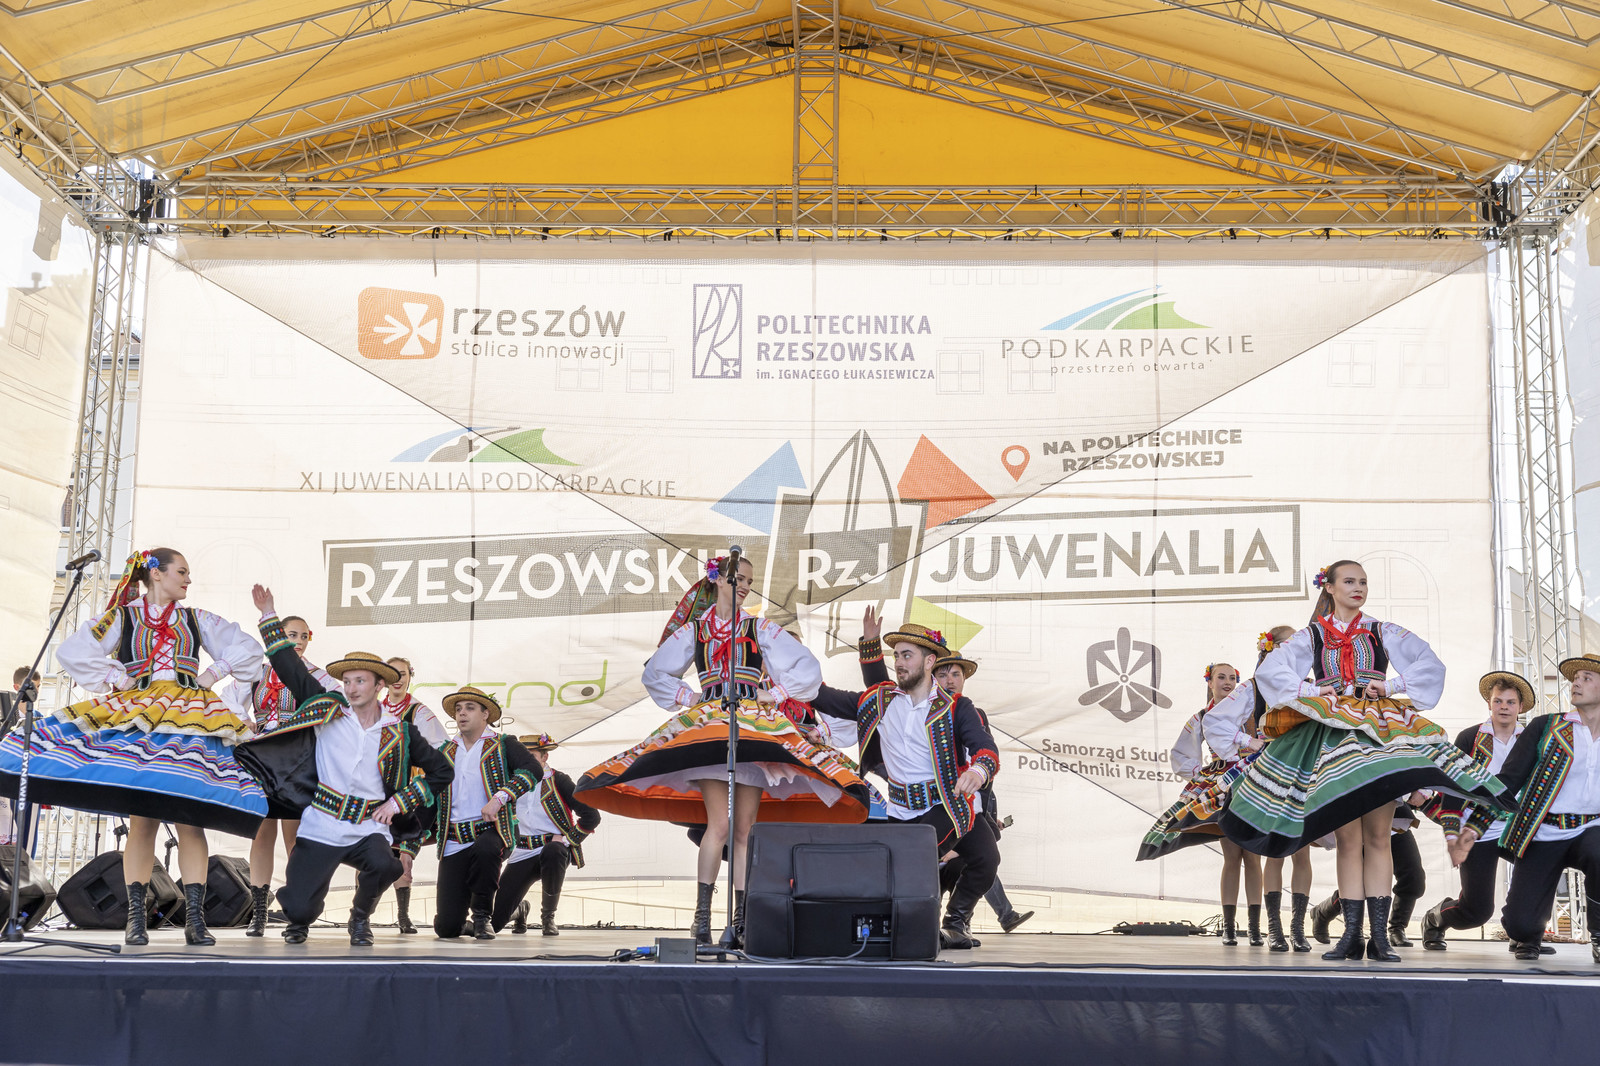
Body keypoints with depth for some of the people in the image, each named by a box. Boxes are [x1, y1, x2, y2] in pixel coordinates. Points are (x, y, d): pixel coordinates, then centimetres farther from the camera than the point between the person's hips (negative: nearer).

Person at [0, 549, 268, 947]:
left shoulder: (196, 620, 18)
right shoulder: (121, 618, 11)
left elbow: (246, 647, 20)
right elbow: (72, 651, 3)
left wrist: (215, 673, 8)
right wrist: (114, 679, -1)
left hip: (190, 721, 1)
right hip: (135, 720, -1)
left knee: (191, 820, -8)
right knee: (142, 820, -7)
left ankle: (195, 919, -9)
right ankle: (135, 918, -1)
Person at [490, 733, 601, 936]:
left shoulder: (558, 781, -1)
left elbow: (591, 816, -6)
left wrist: (567, 839, -12)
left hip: (553, 847, -3)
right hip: (521, 854, 3)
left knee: (553, 852, -43)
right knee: (493, 922, -7)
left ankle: (548, 917, -18)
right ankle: (520, 910, 33)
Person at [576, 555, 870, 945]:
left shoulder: (761, 630, 13)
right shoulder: (692, 630, 14)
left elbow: (807, 667, 10)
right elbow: (655, 673, 22)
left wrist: (776, 694, 1)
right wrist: (686, 698, 11)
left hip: (757, 728, 1)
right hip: (708, 725, -1)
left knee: (744, 829, -2)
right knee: (719, 825, -15)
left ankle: (740, 917, 0)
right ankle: (702, 916, -14)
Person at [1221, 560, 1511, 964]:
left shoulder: (1383, 633, 15)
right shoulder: (1311, 636, 14)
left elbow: (1430, 664, 6)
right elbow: (1270, 669, 3)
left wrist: (1393, 687, -5)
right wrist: (1307, 692, -8)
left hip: (1380, 733, 0)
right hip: (1333, 736, 0)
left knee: (1377, 836, -5)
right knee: (1347, 838, -4)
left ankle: (1380, 936, -6)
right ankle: (1351, 935, -2)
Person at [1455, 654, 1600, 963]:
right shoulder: (1544, 728, 6)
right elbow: (1507, 781, 0)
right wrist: (1472, 829, -9)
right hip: (1541, 836, -1)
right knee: (1521, 924, -14)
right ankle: (1528, 938, 27)